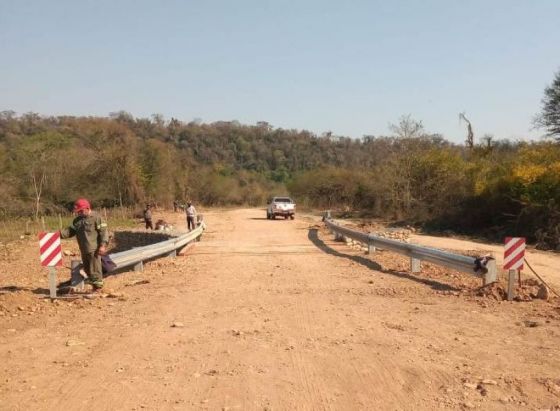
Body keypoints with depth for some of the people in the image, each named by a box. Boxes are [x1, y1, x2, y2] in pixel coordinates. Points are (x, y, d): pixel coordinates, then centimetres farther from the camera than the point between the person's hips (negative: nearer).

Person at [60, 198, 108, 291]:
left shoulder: (96, 217, -8)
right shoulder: (77, 220, 15)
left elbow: (103, 232, -12)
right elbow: (70, 231, 14)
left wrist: (103, 245, -20)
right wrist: (60, 233, -4)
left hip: (94, 249, -8)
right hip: (84, 250, 8)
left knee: (95, 268, -5)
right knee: (87, 268, 14)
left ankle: (98, 286, 6)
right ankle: (93, 284, 27)